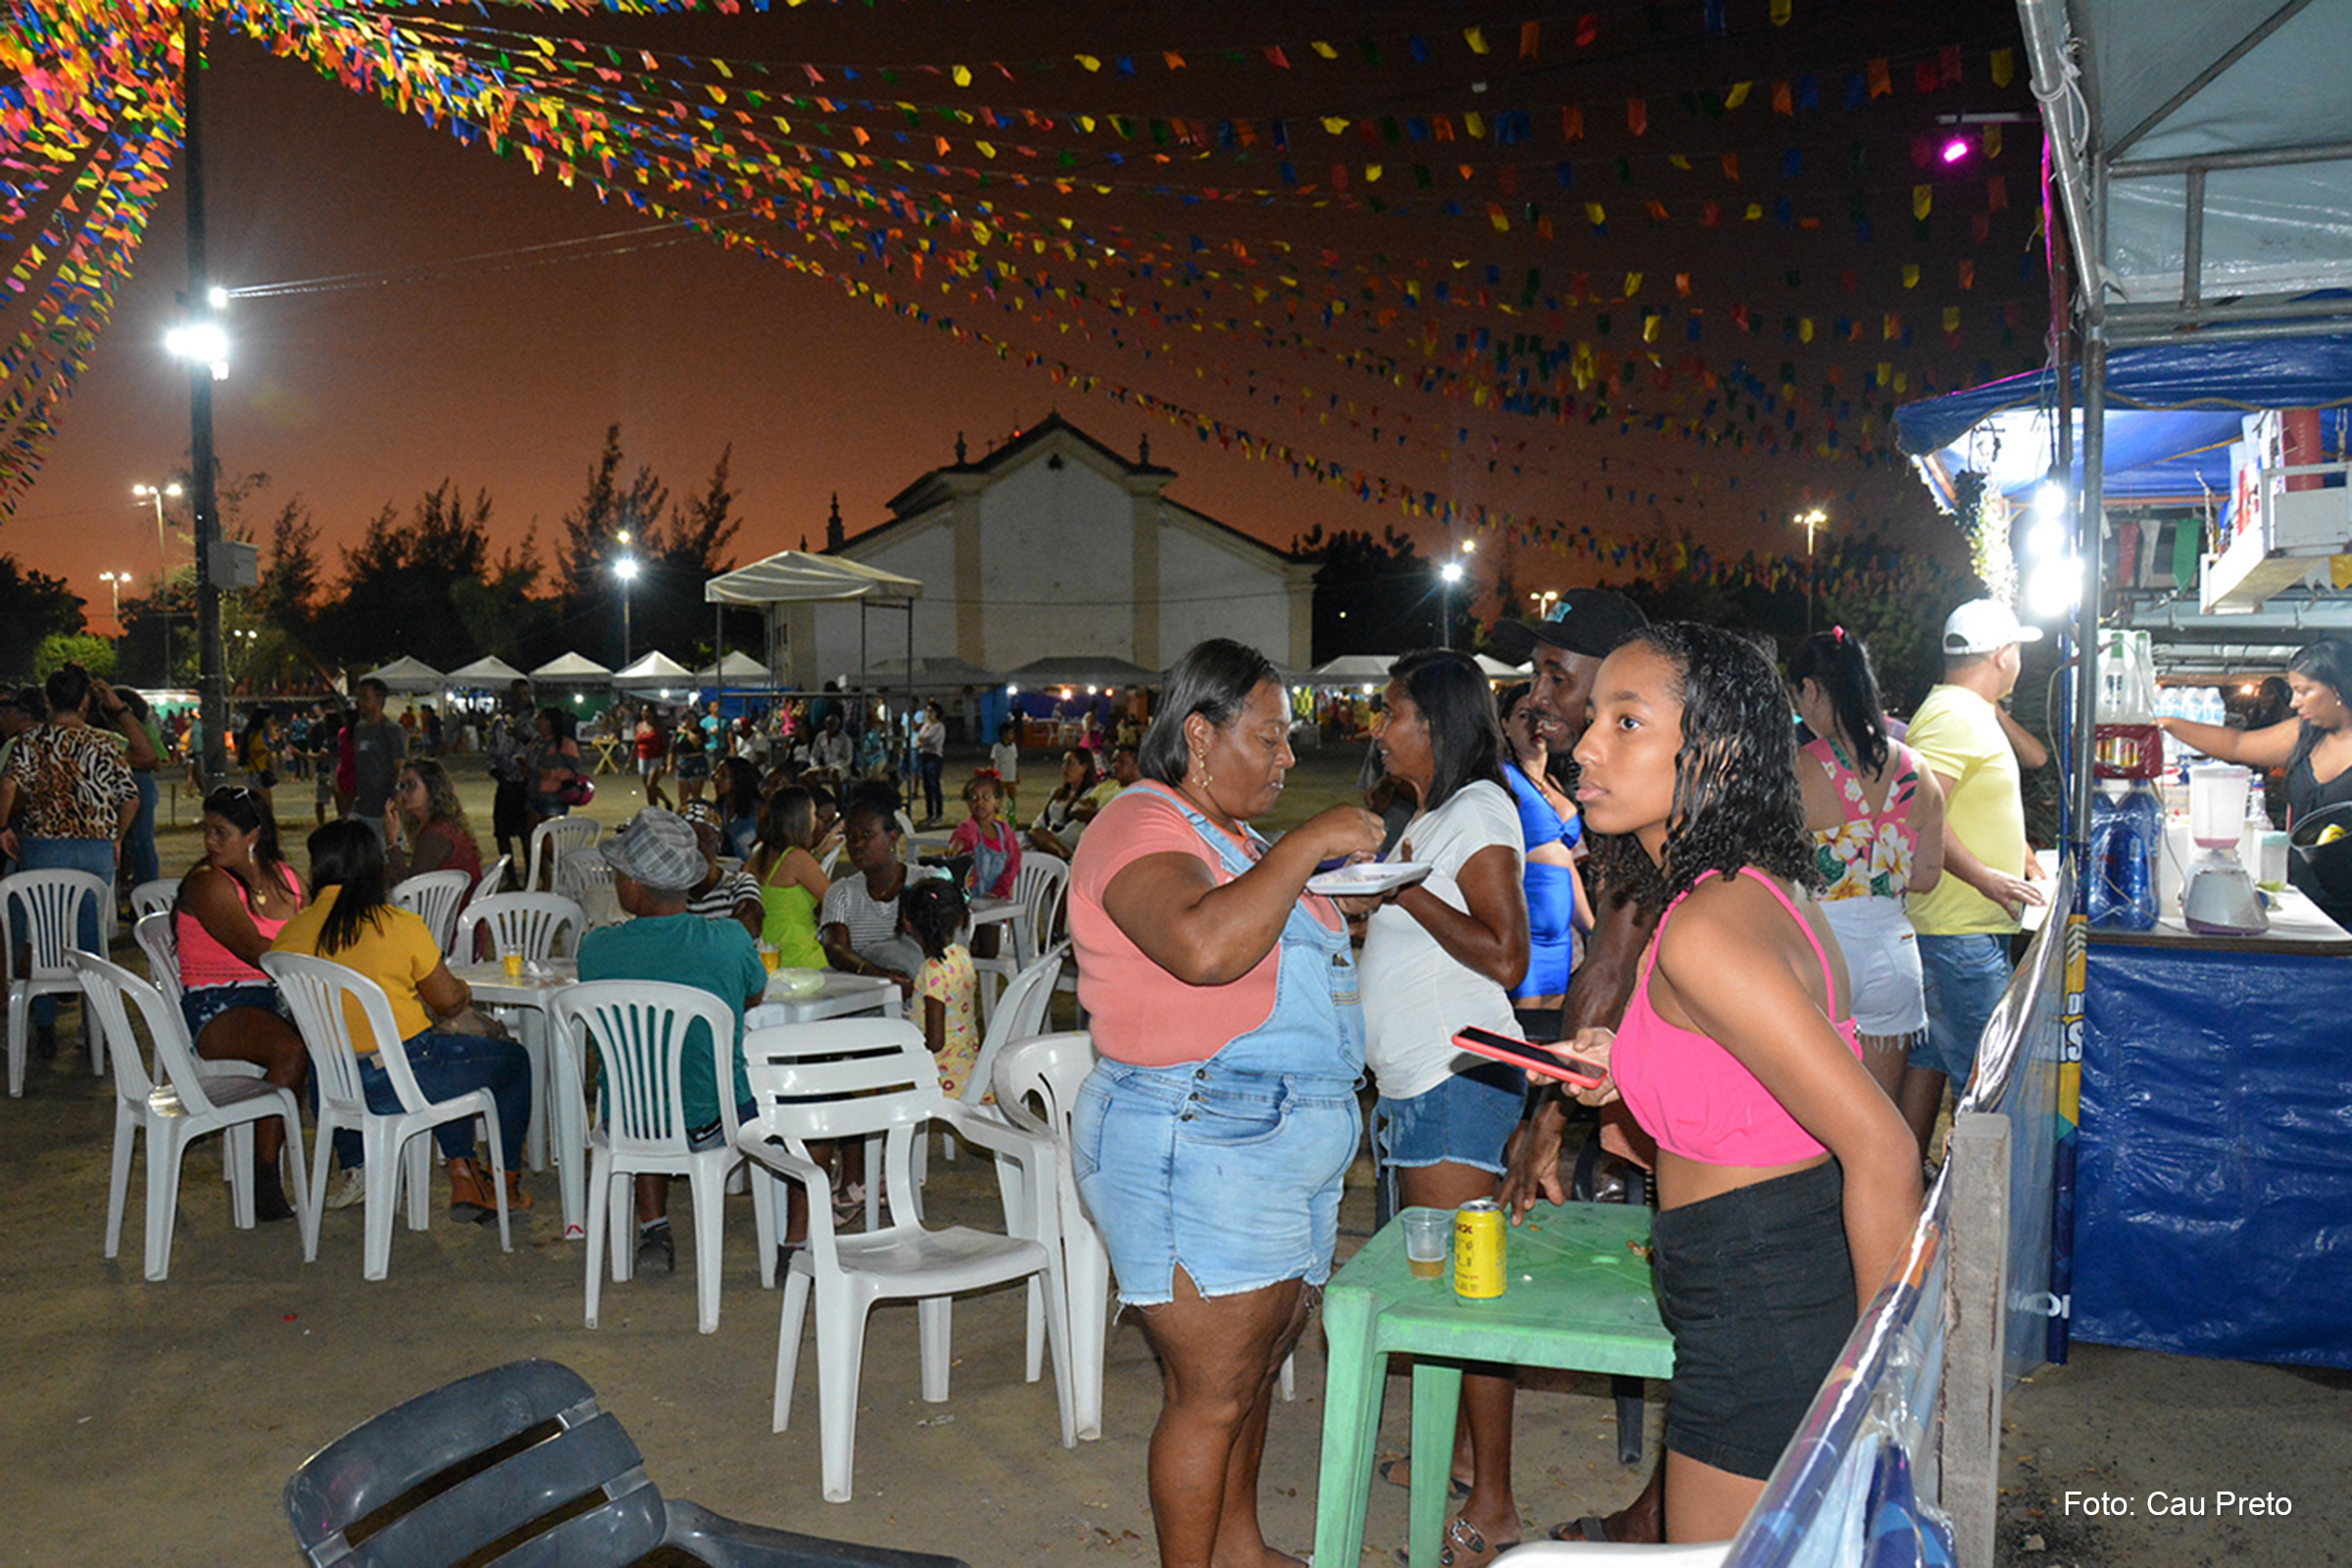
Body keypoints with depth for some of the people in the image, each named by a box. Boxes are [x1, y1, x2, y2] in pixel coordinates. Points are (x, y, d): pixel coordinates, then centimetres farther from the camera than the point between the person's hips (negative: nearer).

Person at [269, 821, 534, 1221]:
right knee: (513, 1061, 18)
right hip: (404, 1076, -6)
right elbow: (449, 1000, -4)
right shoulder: (402, 925, -12)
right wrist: (463, 992, 22)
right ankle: (507, 1185, 26)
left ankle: (463, 1175, 29)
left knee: (452, 1056, 33)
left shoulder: (288, 936, -2)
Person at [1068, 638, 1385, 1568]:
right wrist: (1307, 846, -25)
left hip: (1286, 1145, 10)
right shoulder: (1142, 829, -15)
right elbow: (1204, 948, -34)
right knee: (1211, 1392, -1)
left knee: (1259, 1362, 19)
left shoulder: (1228, 837, 18)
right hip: (1195, 1149, -10)